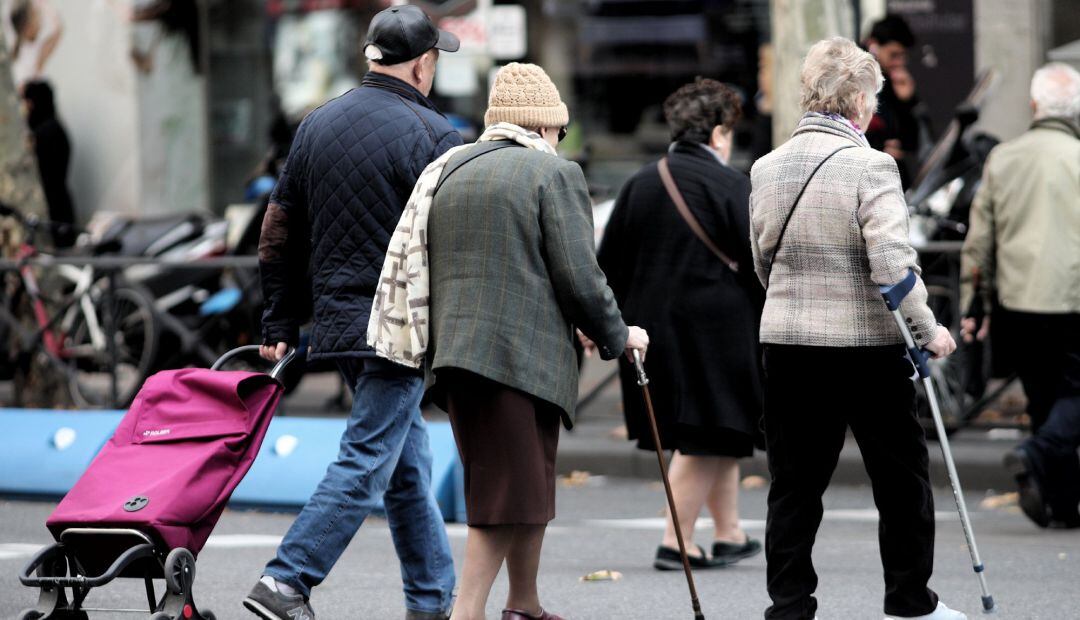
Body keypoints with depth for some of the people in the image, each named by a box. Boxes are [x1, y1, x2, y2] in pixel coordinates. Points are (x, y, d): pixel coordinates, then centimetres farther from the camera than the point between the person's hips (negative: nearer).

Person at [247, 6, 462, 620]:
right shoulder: (431, 133, -10)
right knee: (367, 462, -6)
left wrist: (280, 325, 19)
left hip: (338, 317, 8)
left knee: (410, 466, 15)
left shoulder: (317, 126, 11)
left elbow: (279, 235, 14)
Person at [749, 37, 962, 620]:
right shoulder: (869, 167, -13)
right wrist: (928, 330, -8)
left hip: (787, 342, 5)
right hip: (868, 345, -4)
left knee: (794, 483, 8)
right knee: (901, 476, 10)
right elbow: (892, 265, -19)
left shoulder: (766, 168, 4)